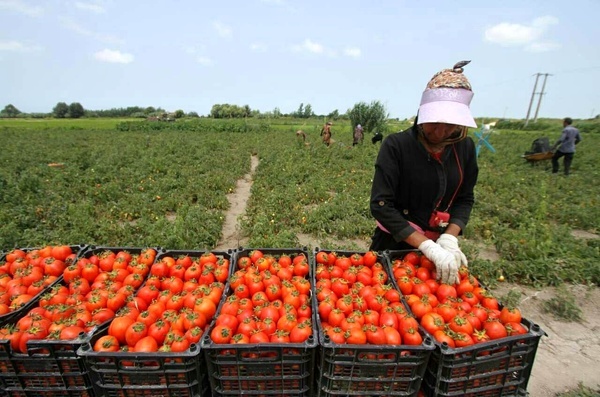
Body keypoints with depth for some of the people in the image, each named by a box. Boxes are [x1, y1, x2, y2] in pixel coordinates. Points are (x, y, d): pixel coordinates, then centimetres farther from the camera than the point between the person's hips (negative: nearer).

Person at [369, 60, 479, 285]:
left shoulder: (465, 148, -4)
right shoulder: (396, 145, -19)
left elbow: (465, 199, 2)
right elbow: (381, 205, -24)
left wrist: (449, 238, -16)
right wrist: (428, 247, -27)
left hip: (438, 245, 4)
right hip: (395, 244, -3)